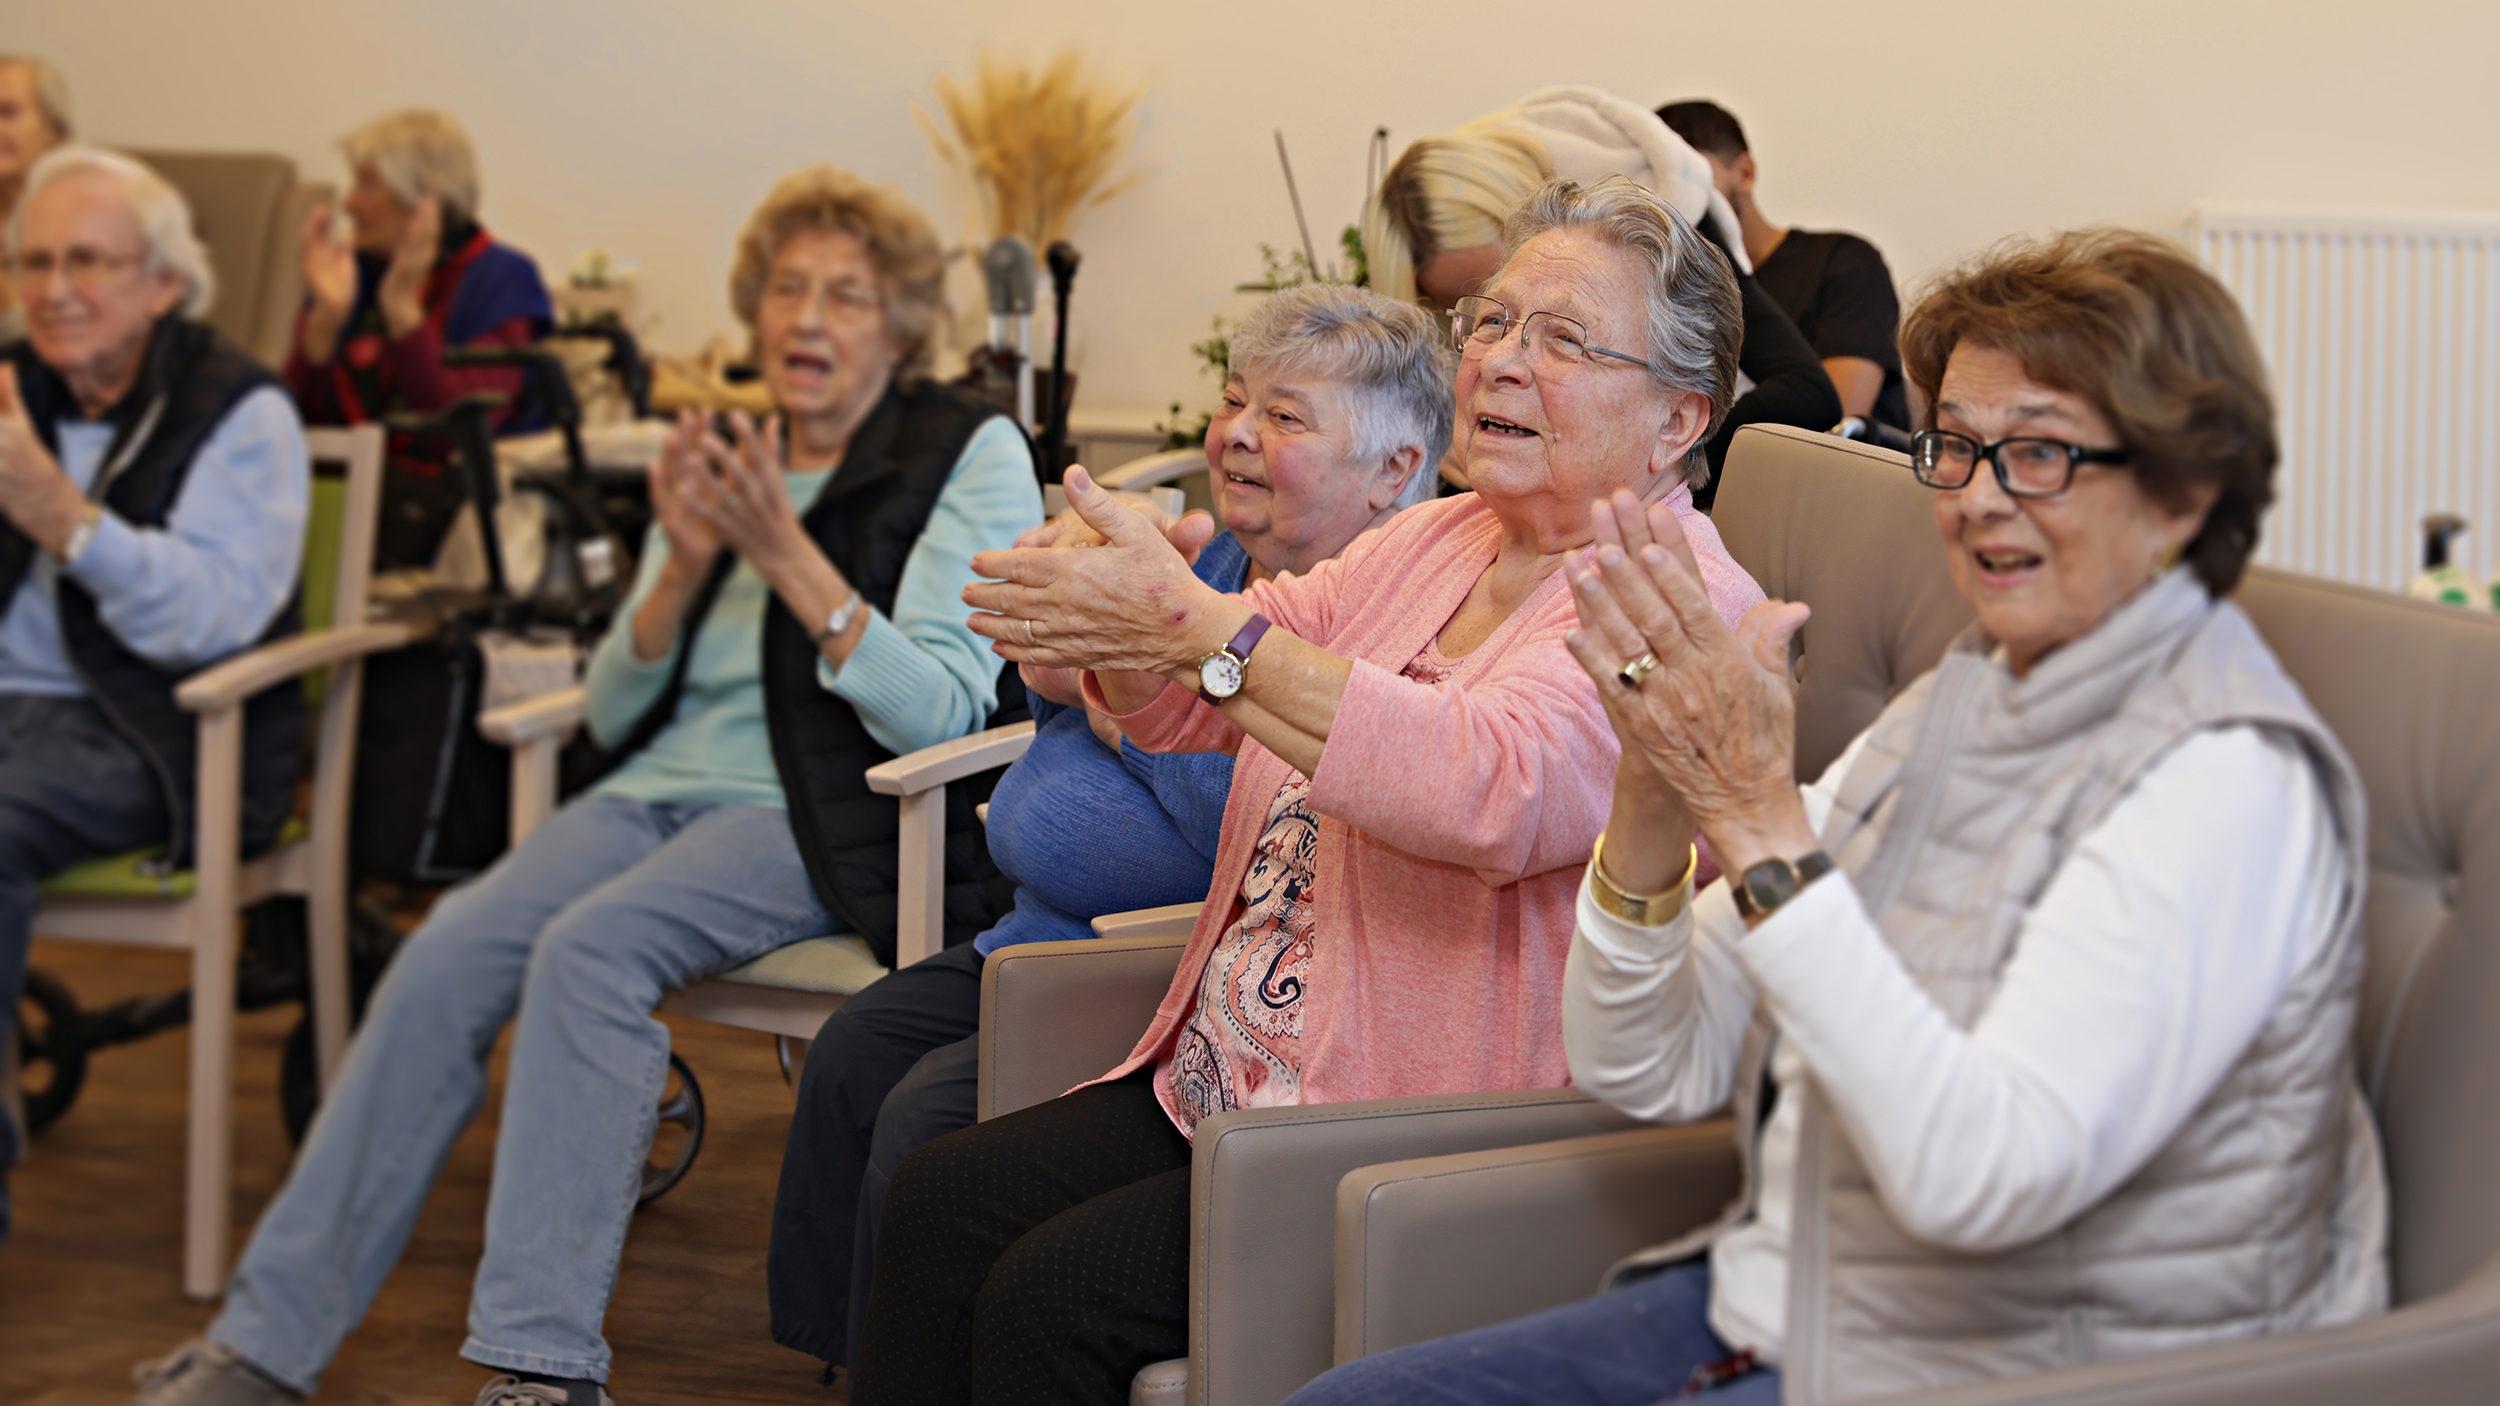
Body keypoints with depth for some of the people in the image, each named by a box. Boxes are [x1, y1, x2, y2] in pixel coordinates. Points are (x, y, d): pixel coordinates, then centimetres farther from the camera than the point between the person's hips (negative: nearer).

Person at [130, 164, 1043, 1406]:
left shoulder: (971, 455, 0)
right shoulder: (725, 459, 18)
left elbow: (944, 717, -12)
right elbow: (612, 712, 15)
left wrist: (792, 562, -18)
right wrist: (682, 569, -3)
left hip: (825, 822, -5)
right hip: (661, 788, 5)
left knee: (591, 947, -32)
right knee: (447, 954, -21)